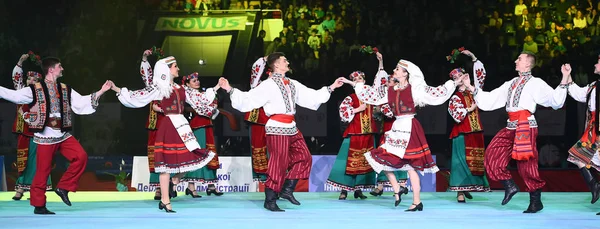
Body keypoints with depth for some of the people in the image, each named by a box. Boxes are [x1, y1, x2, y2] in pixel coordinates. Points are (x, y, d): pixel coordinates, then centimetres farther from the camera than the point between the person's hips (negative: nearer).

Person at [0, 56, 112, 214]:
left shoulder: (65, 90, 10)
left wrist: (101, 92, 5)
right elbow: (13, 95, -3)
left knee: (81, 157, -12)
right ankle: (38, 205, 9)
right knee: (43, 170, -2)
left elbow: (82, 102, 10)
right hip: (45, 137, -5)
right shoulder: (35, 90, -3)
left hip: (63, 135, 5)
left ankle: (63, 188, 2)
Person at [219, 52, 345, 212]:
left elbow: (312, 97, 20)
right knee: (279, 164, -6)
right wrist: (230, 90, -22)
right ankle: (270, 201, 4)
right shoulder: (268, 85, -8)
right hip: (277, 128, -8)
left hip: (291, 128, 8)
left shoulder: (293, 84, 14)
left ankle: (287, 190, 14)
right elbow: (247, 99, -11)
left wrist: (331, 87, 22)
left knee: (303, 158, 8)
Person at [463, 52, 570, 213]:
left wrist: (564, 79, -18)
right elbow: (489, 99, 24)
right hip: (511, 127, 7)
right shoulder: (510, 84, 22)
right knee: (493, 154, -2)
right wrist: (471, 88, 22)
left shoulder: (536, 83, 2)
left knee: (526, 164, -6)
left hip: (526, 126, -7)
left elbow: (556, 100, -9)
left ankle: (536, 201, 6)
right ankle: (510, 186, 7)